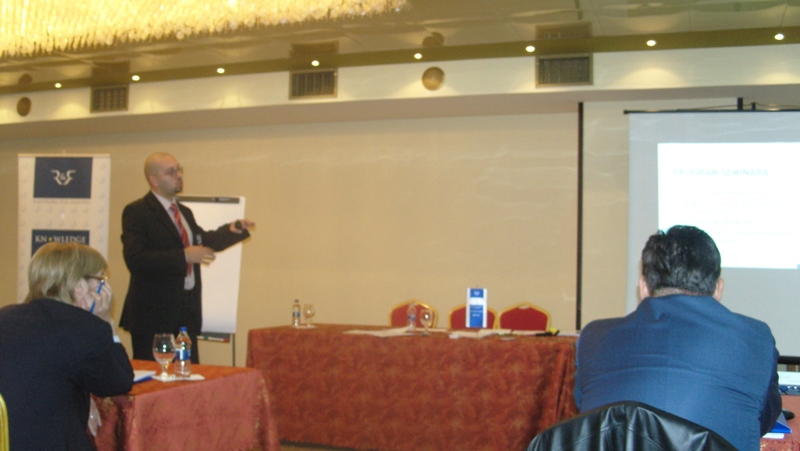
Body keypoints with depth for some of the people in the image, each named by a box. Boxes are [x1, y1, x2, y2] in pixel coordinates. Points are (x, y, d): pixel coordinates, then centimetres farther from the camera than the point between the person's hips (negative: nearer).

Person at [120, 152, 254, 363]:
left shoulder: (184, 212, 16)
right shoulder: (137, 212, -10)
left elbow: (202, 241, 28)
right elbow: (135, 260, -22)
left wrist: (233, 230, 10)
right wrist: (184, 256, -24)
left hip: (187, 311, 8)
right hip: (153, 313, -7)